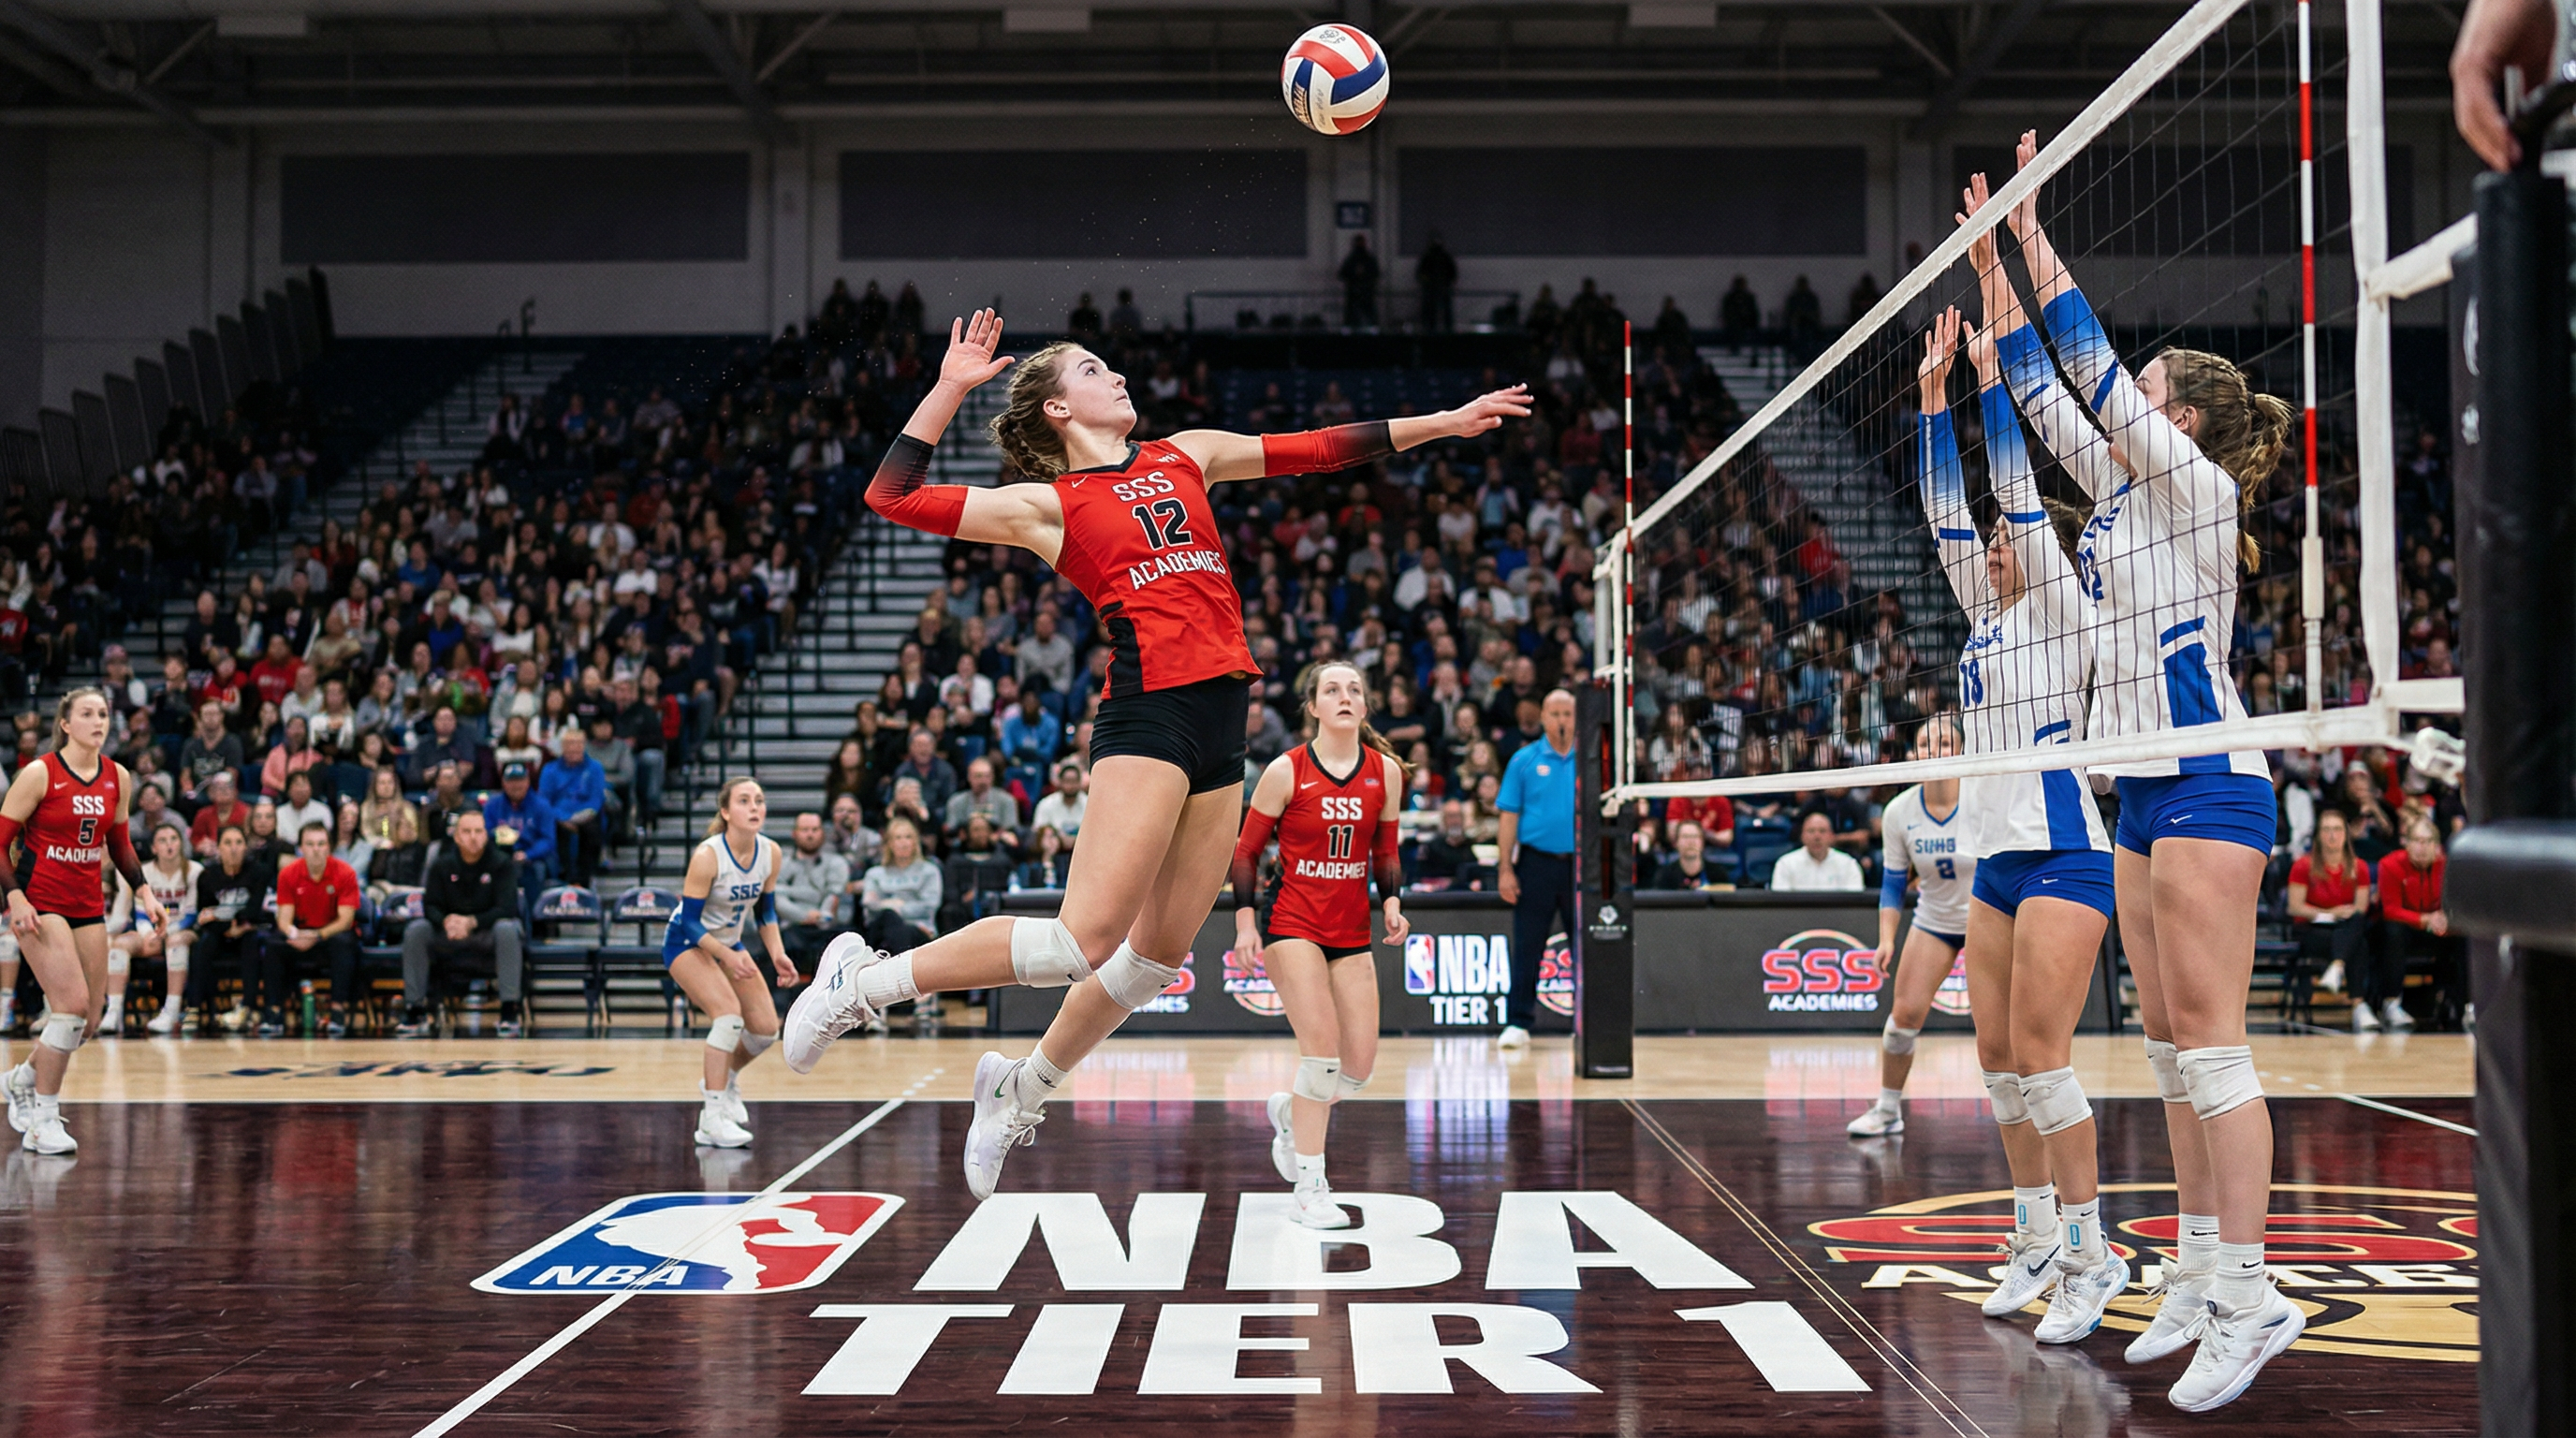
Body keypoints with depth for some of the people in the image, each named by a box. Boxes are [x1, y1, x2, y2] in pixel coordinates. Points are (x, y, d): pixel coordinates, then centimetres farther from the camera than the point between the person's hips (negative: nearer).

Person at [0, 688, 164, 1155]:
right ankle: (43, 1120, -4)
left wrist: (143, 890, 7)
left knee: (88, 1019, 5)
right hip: (40, 903, -6)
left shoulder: (118, 778, 6)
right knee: (72, 1003, -18)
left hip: (89, 906, 6)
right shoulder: (39, 774, -10)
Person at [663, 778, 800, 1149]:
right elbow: (689, 922, -24)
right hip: (687, 944, -6)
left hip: (730, 943, 7)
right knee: (729, 1012, -27)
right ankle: (711, 1120, -23)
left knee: (766, 1029, 1)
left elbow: (765, 911, 4)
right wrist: (729, 957, -35)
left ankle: (724, 1079, 33)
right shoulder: (707, 855, -27)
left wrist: (777, 954, -10)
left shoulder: (770, 853, -10)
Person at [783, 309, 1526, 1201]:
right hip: (1147, 715, -6)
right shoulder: (1049, 505, 5)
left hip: (1222, 722, 6)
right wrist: (951, 386, 1)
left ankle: (1022, 1090, 25)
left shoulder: (1186, 456, 20)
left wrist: (1445, 422, 24)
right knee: (1082, 942, -15)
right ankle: (867, 981, 0)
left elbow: (1316, 451, 23)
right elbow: (892, 497, 1)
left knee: (1158, 953, 8)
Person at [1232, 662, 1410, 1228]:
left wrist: (1392, 901, -1)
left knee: (1360, 1067, 1)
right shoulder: (1286, 771, -8)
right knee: (1322, 1044, -17)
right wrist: (1246, 919, -8)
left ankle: (1289, 1112, 34)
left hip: (1351, 933, 5)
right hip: (1292, 925, -4)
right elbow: (1245, 849, 0)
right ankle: (1310, 1190, -7)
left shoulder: (1386, 772, 3)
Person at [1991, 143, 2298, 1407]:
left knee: (2207, 1040, -11)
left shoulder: (2196, 486, -7)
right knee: (2168, 1042, 9)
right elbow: (2050, 399, 20)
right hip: (2144, 791, 9)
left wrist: (2039, 242, -8)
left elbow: (2094, 374, -12)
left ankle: (2247, 1296, -8)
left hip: (2206, 783, -9)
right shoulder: (2127, 493, 15)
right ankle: (2198, 1277, 15)